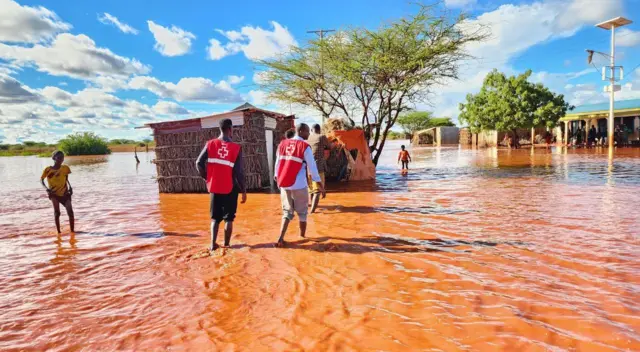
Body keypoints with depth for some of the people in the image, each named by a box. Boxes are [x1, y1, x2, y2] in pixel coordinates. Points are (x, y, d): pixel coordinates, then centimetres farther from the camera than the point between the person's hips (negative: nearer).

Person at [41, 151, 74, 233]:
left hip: (64, 194, 1)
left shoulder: (65, 168, -2)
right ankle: (59, 233, 1)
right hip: (54, 193, -1)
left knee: (70, 212, -6)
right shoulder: (48, 169, -7)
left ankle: (72, 232, 5)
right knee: (57, 212, -9)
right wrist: (46, 188, -13)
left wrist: (70, 187, -4)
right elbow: (41, 179, 3)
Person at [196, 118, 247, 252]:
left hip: (215, 187, 2)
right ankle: (226, 244, 14)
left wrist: (207, 178, 9)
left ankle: (213, 244, 10)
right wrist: (243, 190, -2)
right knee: (228, 218, 10)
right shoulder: (236, 147, -9)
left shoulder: (210, 144, -2)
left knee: (215, 217, 15)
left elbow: (199, 163, -6)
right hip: (230, 189, -2)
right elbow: (239, 172, -10)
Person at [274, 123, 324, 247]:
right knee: (302, 212, 15)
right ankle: (302, 236, 27)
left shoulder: (282, 144, 8)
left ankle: (281, 238, -2)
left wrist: (277, 178, 25)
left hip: (284, 184, 5)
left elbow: (278, 163, 13)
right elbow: (312, 168, -8)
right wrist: (321, 186, -3)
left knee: (287, 212, 13)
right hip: (299, 185, -4)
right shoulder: (305, 147, -8)